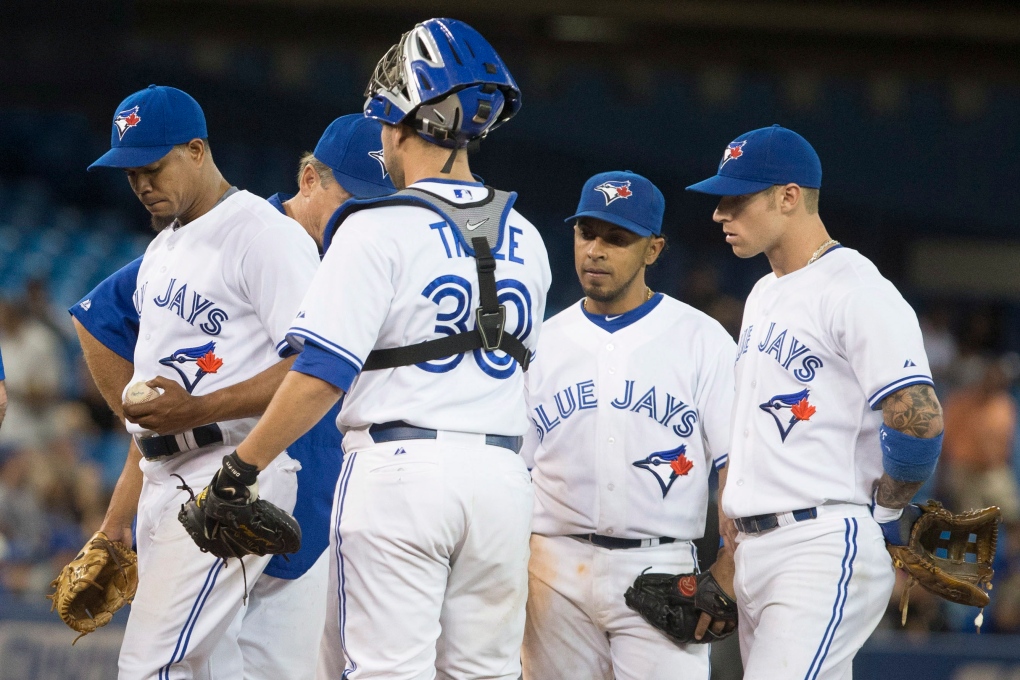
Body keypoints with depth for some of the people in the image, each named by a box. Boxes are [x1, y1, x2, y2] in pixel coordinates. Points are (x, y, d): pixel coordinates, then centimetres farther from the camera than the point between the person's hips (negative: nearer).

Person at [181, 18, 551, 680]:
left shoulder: (380, 230, -8)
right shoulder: (525, 240, 12)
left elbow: (321, 376, -13)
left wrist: (241, 467, -4)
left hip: (399, 469, -6)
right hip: (502, 474, 6)